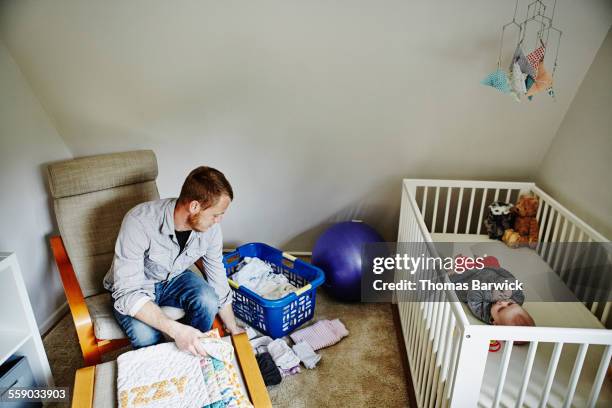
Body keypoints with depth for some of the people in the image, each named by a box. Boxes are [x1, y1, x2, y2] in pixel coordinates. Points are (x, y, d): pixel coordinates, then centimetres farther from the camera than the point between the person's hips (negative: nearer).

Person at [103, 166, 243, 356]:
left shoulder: (210, 228, -19)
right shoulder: (139, 222, -35)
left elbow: (218, 280, -6)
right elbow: (127, 293, -35)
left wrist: (233, 329, 3)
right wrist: (175, 329, -47)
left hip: (174, 278, 4)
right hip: (133, 288, -3)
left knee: (208, 301, -28)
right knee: (146, 336, -33)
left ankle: (193, 355, 0)